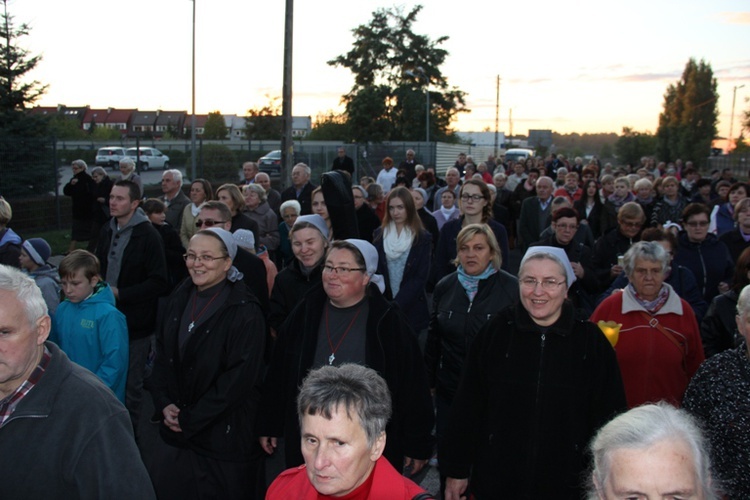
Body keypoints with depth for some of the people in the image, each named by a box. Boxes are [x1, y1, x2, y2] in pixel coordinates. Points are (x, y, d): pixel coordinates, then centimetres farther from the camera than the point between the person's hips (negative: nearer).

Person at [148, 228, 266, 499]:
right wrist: (164, 403, -3)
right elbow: (162, 355, 12)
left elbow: (239, 377, -17)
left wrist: (190, 419, -13)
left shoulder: (245, 312, -14)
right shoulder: (178, 300, 6)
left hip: (223, 438, -5)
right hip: (173, 432, 6)